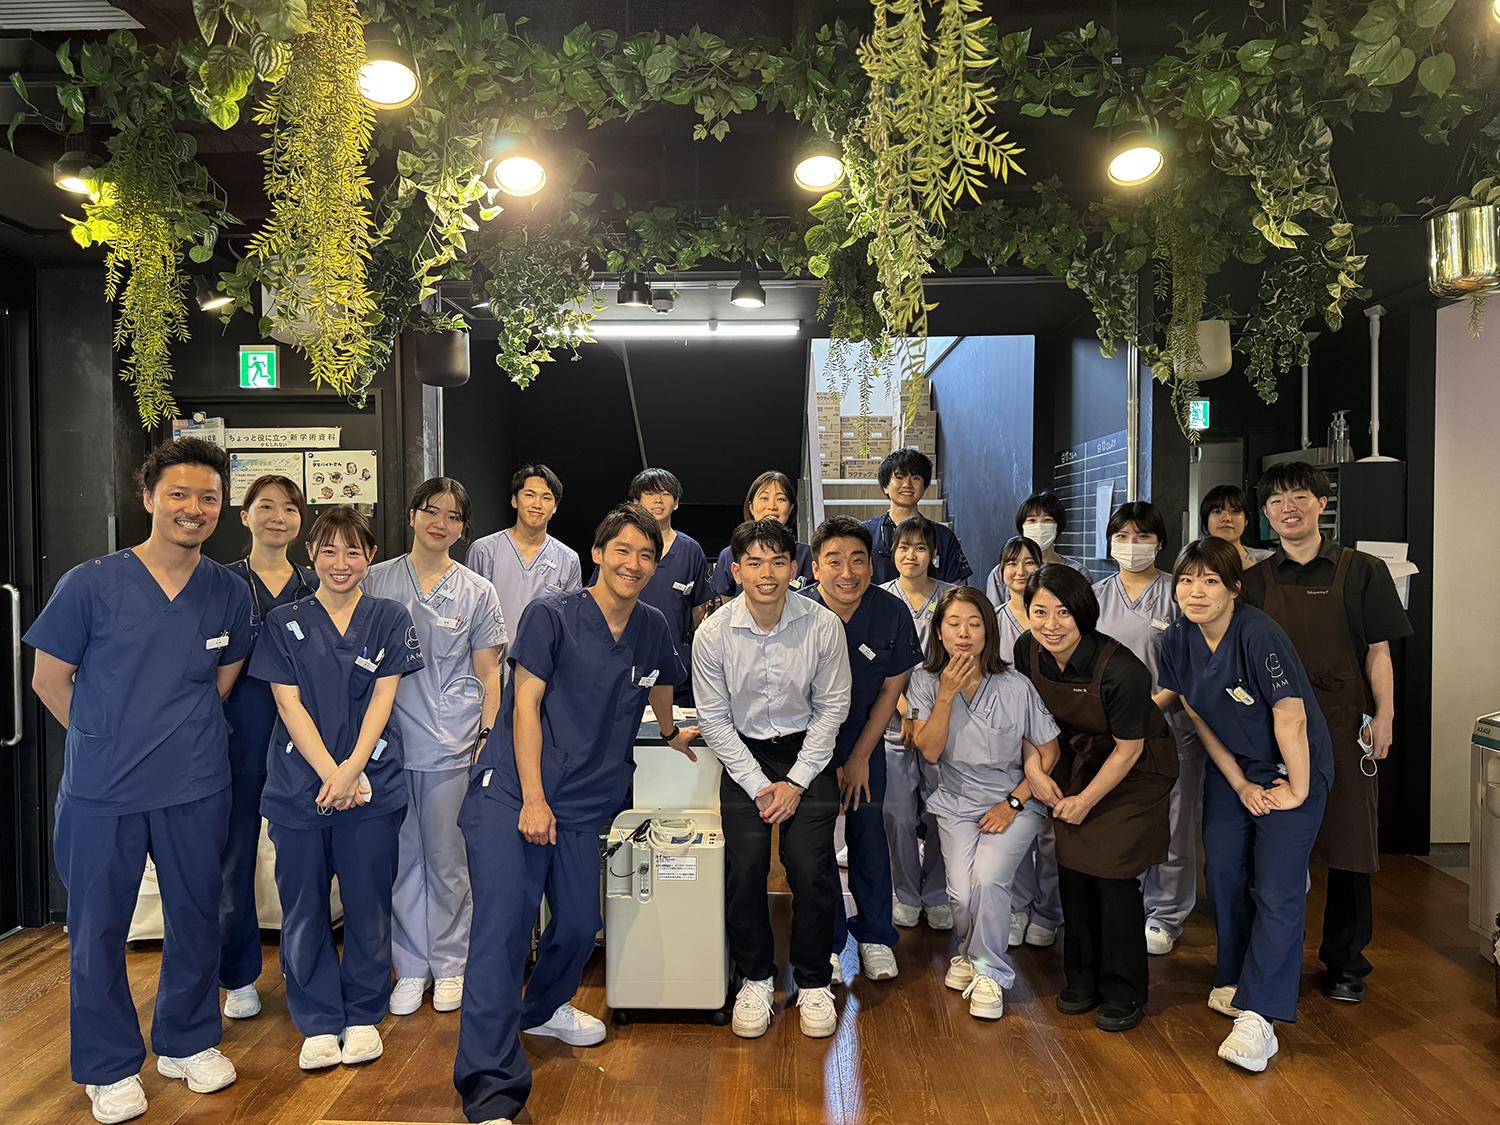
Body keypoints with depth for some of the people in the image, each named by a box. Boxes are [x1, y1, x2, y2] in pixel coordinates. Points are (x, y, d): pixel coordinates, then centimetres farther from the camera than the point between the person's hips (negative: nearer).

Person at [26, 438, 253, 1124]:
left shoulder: (229, 594, 0)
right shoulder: (91, 585, -8)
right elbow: (49, 678, 1)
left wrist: (180, 734, 13)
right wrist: (107, 742, 6)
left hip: (196, 789, 2)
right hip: (102, 790, -2)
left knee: (196, 918, 13)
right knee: (98, 928, 9)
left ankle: (188, 1041, 34)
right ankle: (109, 1068, 28)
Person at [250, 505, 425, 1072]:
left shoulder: (388, 618, 5)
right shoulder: (284, 623, 4)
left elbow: (382, 699, -1)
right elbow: (288, 705, -2)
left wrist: (353, 769, -13)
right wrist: (330, 773, -13)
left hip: (372, 784, 0)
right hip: (299, 785, 1)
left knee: (367, 905, 7)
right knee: (304, 909, 6)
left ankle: (363, 1015, 24)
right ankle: (319, 1022, 22)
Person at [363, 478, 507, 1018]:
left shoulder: (477, 593, 4)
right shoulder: (376, 581, 5)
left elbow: (488, 674, 6)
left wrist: (488, 738, -2)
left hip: (452, 747, -1)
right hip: (387, 743, 1)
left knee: (448, 861, 5)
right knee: (402, 860, 8)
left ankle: (450, 965, 22)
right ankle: (411, 967, 23)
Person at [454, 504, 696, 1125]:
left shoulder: (653, 628, 7)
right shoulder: (551, 615, -8)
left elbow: (659, 684, 29)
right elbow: (526, 706, -10)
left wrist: (671, 733, 46)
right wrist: (533, 799, -15)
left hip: (583, 805, 6)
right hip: (510, 793, -5)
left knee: (580, 924, 13)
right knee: (502, 928, -13)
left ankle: (543, 1009, 45)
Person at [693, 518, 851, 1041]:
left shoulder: (823, 625, -14)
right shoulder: (714, 634, -12)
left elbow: (832, 707, -5)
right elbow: (715, 718, -4)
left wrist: (796, 783, -9)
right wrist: (758, 785, -10)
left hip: (808, 750, 0)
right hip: (744, 754, 1)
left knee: (811, 866, -12)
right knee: (745, 867, -11)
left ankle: (813, 983, 10)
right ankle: (755, 979, 11)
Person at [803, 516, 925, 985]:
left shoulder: (892, 612, -17)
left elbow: (892, 688, -4)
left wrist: (860, 757, -2)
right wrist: (827, 765, -10)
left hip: (865, 739, 2)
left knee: (868, 831, 6)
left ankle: (875, 934, 24)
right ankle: (828, 941, 17)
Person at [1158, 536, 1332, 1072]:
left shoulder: (1259, 634, -27)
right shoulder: (1177, 641, -7)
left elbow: (1291, 717, -24)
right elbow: (1200, 721, 0)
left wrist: (1297, 791, -17)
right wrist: (1240, 786, -2)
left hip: (1290, 769, -6)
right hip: (1231, 771, 6)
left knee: (1276, 892, -10)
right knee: (1224, 877, 9)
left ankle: (1257, 1017, -9)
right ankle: (1238, 982, 29)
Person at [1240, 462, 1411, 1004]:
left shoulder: (1362, 571, 2)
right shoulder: (1256, 581, 7)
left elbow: (1378, 652, 1)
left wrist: (1384, 717, -8)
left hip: (1344, 727, -1)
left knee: (1348, 846, 4)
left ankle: (1345, 961, 19)